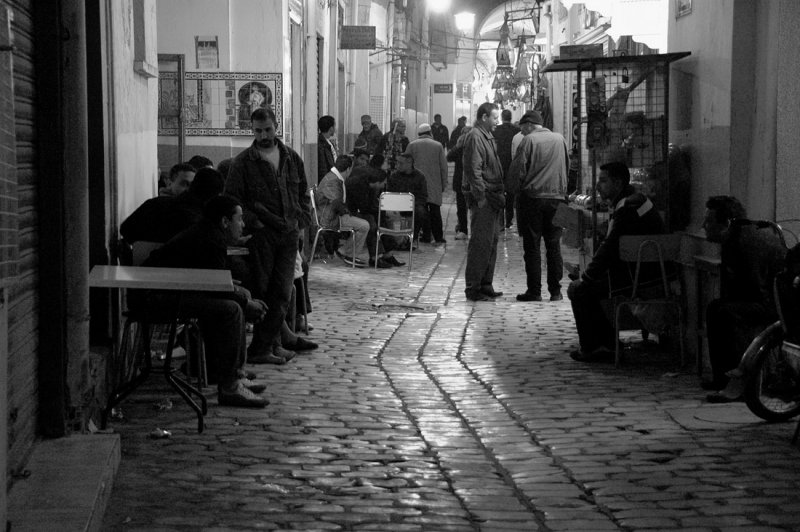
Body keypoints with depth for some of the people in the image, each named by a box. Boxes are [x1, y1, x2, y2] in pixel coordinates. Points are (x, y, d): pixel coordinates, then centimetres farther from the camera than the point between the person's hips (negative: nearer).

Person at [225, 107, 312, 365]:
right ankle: (268, 345, 3)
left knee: (282, 292, 4)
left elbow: (303, 193, 18)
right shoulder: (243, 162, -2)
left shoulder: (291, 158, 12)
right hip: (260, 235, -4)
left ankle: (268, 344, 12)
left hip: (289, 234, 4)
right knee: (261, 292, -2)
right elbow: (232, 199, -5)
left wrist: (302, 220, 5)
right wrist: (254, 223, -12)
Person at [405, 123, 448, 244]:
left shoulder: (412, 145, 1)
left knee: (422, 208, 2)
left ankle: (426, 236, 0)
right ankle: (438, 236, 7)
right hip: (434, 183, 1)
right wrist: (444, 183, 11)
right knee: (435, 210, 6)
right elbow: (444, 166, 4)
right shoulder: (438, 146, 3)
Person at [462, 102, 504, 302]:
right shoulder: (475, 136, -12)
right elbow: (474, 170, -18)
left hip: (493, 198, 10)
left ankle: (486, 286, 19)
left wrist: (500, 194, 17)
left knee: (491, 242, 13)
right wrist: (481, 197, -21)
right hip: (483, 199, -10)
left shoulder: (487, 136, 19)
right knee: (480, 243, -7)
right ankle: (473, 289, -3)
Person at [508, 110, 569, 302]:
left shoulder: (529, 140, -6)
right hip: (557, 197, 4)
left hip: (532, 196, -4)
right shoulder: (560, 139, 7)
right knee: (554, 246, 8)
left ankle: (534, 290, 1)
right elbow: (567, 166, 16)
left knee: (532, 246, 2)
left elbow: (518, 170, -9)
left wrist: (509, 185, 9)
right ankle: (555, 290, 8)